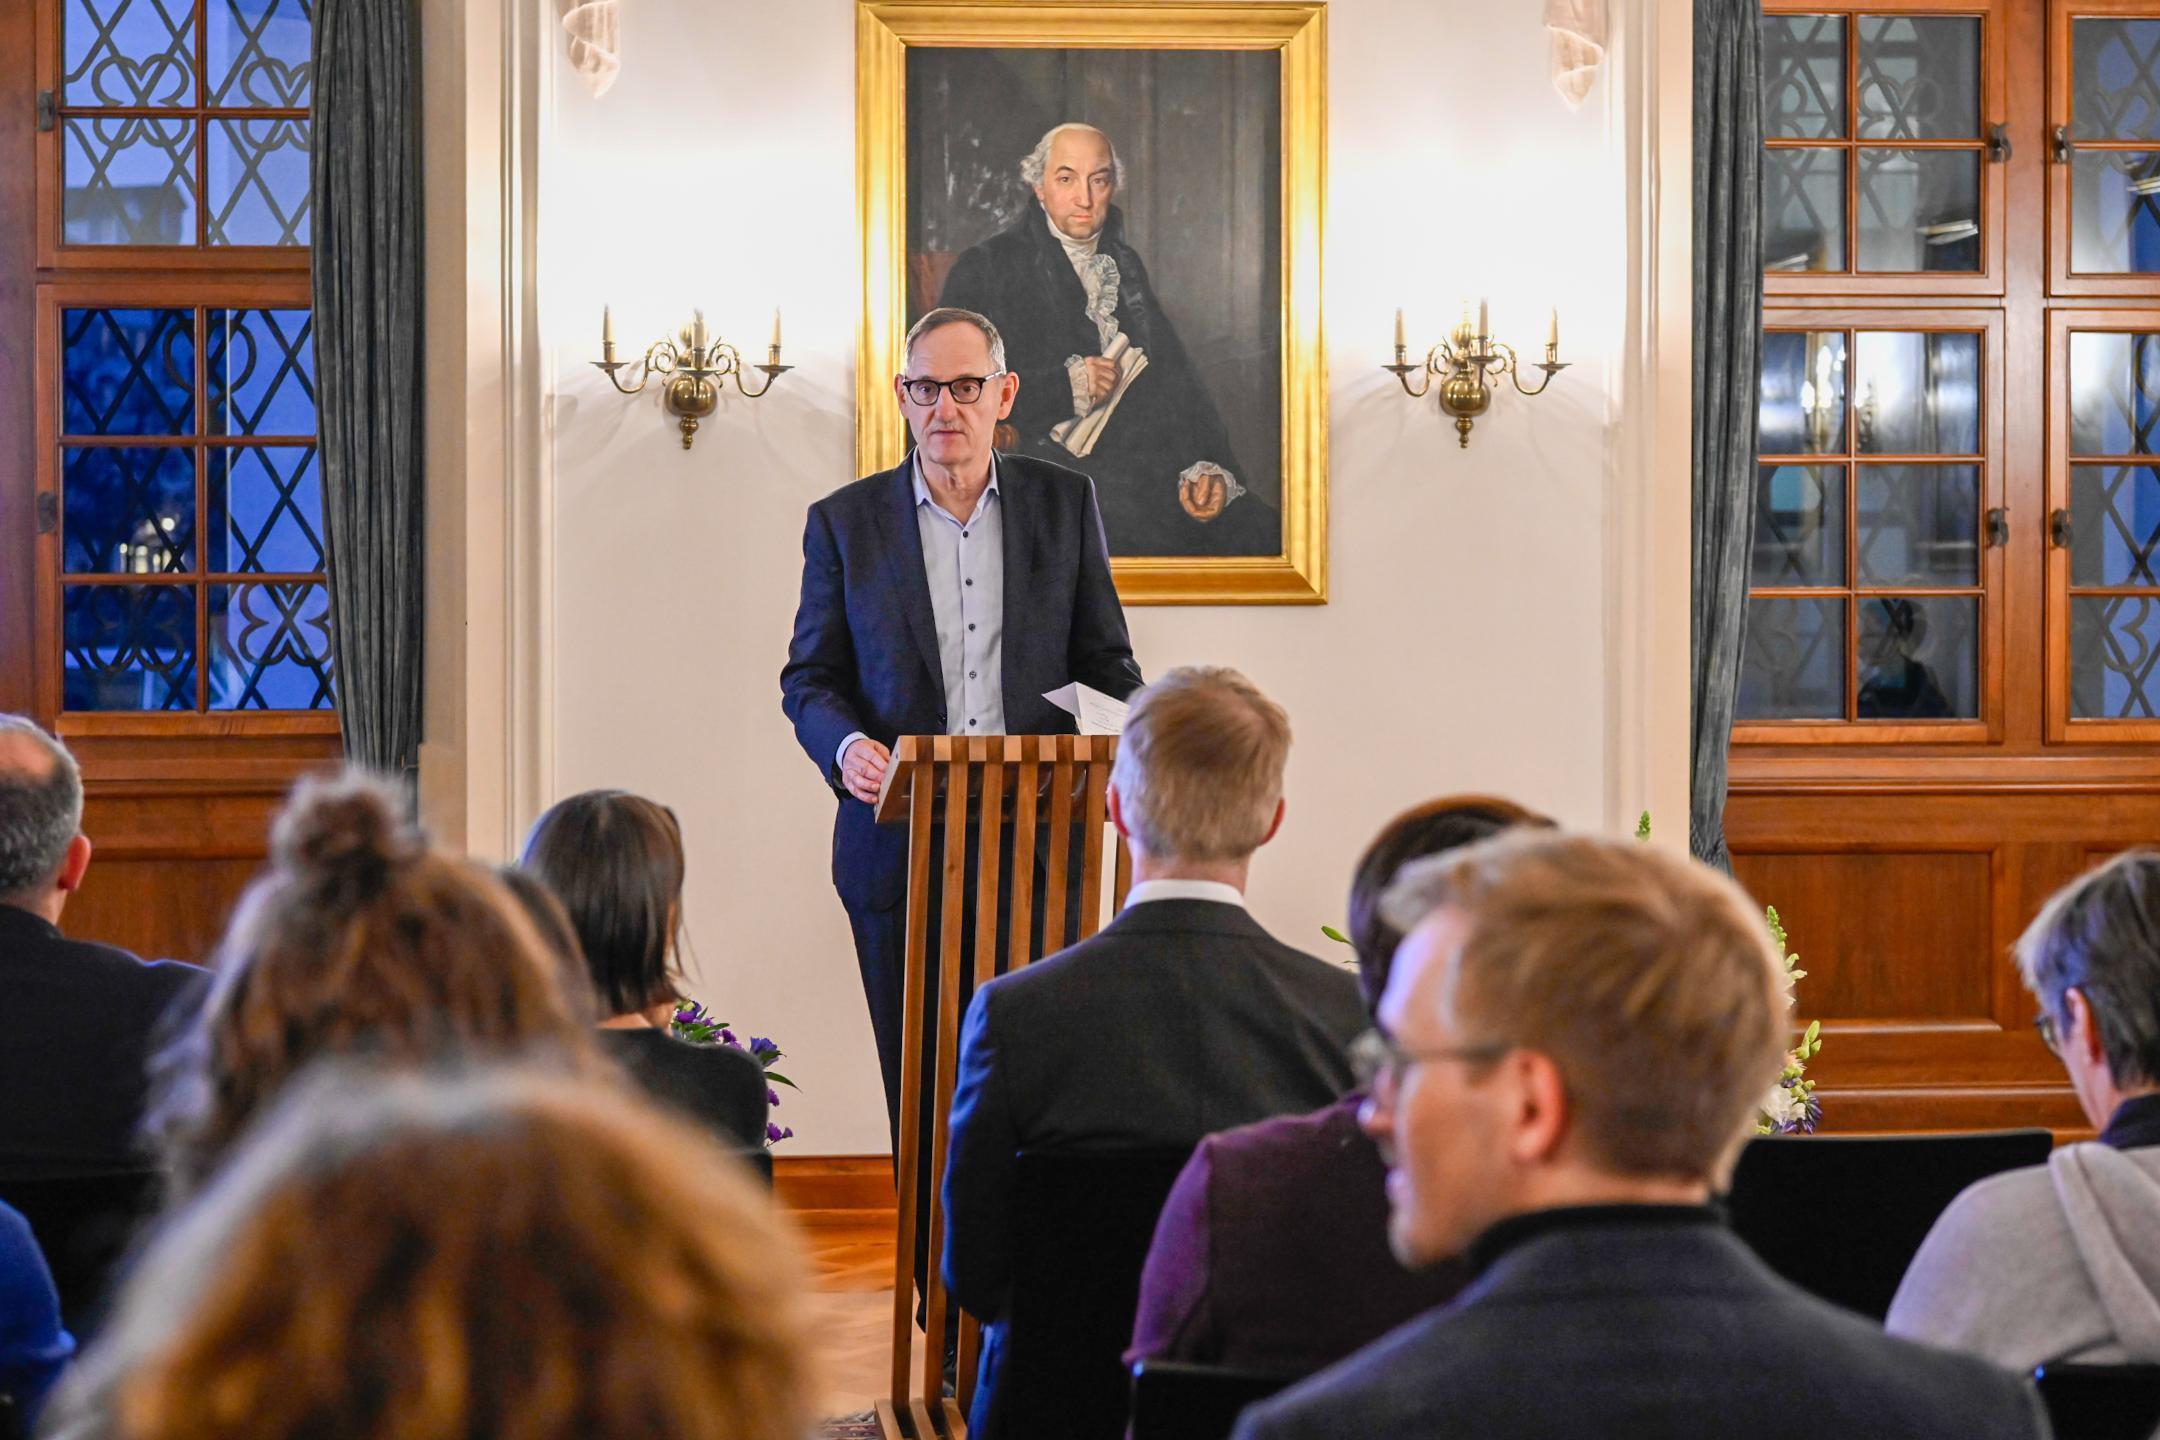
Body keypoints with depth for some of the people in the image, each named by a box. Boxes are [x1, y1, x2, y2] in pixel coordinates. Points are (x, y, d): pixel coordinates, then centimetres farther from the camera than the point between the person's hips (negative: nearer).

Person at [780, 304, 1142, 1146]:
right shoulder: (845, 522, 7)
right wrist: (845, 746, -12)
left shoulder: (1064, 503, 9)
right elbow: (809, 678, 9)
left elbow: (1104, 660, 12)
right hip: (900, 848, 0)